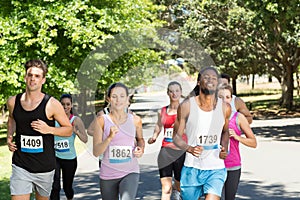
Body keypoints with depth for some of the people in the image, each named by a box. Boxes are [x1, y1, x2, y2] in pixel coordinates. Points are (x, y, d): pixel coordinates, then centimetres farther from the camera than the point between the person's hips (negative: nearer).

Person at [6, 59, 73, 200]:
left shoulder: (52, 104, -10)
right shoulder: (13, 102, 0)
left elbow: (69, 130, -1)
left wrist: (49, 129, -19)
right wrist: (9, 137, 5)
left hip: (45, 166, -1)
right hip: (20, 166, 1)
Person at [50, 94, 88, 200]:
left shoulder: (76, 120, -6)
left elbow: (85, 140, -14)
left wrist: (76, 131, -31)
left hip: (70, 159, 0)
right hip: (55, 157, 0)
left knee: (67, 187, 13)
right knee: (55, 187, -14)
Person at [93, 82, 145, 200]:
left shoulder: (135, 120, 2)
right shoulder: (102, 121, -4)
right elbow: (96, 152, -8)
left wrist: (141, 149, 1)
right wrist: (110, 138, -23)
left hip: (130, 172, 0)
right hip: (108, 175, 0)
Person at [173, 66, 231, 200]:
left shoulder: (225, 108, 1)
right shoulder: (186, 106, -6)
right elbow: (176, 136, -1)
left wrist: (224, 149, 0)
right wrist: (189, 149, -21)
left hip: (216, 169, 0)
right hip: (192, 168, 0)